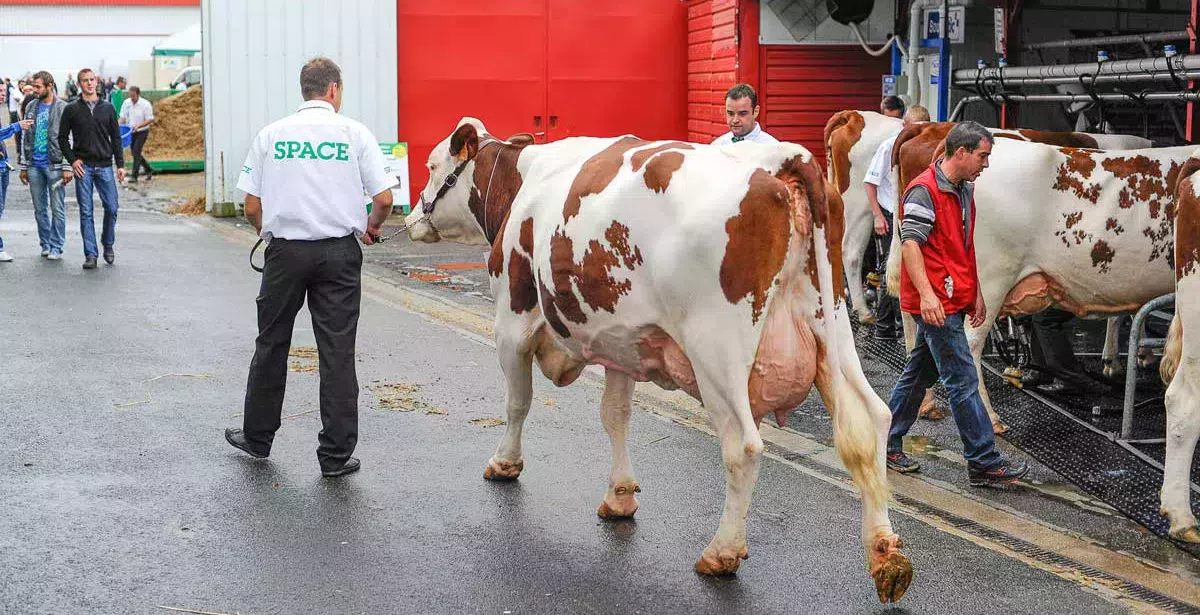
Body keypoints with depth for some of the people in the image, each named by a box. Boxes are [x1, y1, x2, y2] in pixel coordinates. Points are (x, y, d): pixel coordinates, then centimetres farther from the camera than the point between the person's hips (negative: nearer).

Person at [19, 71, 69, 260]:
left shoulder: (63, 108, -5)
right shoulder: (31, 107, 11)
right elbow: (26, 138, 15)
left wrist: (67, 167, -12)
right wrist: (24, 166, 11)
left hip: (54, 165, -5)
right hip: (34, 166, 5)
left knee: (57, 209, -1)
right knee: (40, 209, 10)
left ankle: (56, 247, 6)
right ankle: (45, 244, 20)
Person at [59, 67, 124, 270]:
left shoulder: (108, 108, 9)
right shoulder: (72, 109, 5)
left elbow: (116, 138, 10)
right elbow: (62, 137, 8)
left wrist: (120, 165, 4)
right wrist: (72, 160, -4)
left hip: (105, 166, 1)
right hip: (83, 167, -1)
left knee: (111, 208, -3)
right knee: (86, 212, 0)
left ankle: (108, 245, 19)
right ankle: (90, 254, 3)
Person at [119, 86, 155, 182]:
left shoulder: (145, 104, -15)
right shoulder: (126, 103, 0)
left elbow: (150, 119, -14)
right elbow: (123, 117, 5)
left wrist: (138, 125, -26)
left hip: (142, 131, -6)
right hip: (131, 132, 6)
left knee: (136, 152, -12)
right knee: (135, 153, 12)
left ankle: (134, 176, -9)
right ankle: (149, 170, 30)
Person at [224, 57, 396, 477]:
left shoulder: (271, 135, 2)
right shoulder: (354, 133, -2)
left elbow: (252, 207, 2)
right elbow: (384, 198, -4)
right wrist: (372, 226, 17)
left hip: (285, 252, 2)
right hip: (338, 253, -1)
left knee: (272, 344, 15)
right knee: (337, 351, 2)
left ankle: (257, 437, 28)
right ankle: (336, 454, 5)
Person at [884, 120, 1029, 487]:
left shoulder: (965, 190, 17)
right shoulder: (924, 190, -13)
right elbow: (910, 243, -20)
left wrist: (976, 292, 23)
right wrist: (926, 293, -29)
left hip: (954, 301, 10)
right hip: (934, 303, -10)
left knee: (920, 373, 15)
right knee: (963, 381, -7)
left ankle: (887, 444, 25)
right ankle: (984, 463, -4)